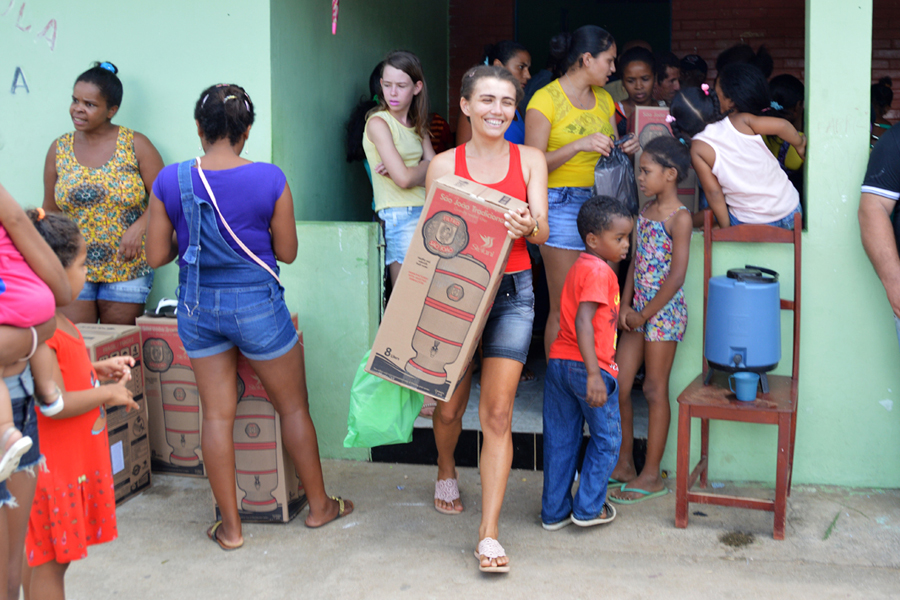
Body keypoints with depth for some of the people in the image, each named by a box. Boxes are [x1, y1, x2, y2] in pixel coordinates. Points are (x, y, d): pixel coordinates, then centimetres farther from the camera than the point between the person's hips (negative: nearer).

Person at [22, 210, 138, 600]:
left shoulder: (58, 321, 9)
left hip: (76, 461, 10)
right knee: (48, 561, 2)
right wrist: (109, 394, -15)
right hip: (52, 464, -10)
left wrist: (99, 370, 11)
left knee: (42, 558, 20)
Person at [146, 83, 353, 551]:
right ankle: (319, 504, 29)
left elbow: (156, 256, -3)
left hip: (198, 306, 3)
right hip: (256, 303, -2)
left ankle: (230, 526, 19)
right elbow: (287, 252, -5)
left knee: (217, 414, 11)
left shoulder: (170, 181, -8)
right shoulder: (269, 180, -13)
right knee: (293, 406, 14)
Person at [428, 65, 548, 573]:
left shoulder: (530, 160, 4)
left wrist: (526, 225, -28)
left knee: (498, 414, -5)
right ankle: (447, 471, 44)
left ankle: (490, 533, -1)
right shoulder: (444, 165, 2)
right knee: (449, 406, 9)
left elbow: (542, 231, -4)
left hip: (512, 293, 0)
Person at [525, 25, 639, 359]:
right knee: (564, 309, -5)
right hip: (562, 203, -6)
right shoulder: (546, 99, -5)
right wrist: (578, 146, -22)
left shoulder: (603, 99, 17)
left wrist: (625, 149, 2)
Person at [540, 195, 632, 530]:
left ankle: (554, 512, 21)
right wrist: (594, 374, -31)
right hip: (588, 366, -8)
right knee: (607, 439, 10)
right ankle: (588, 508, 16)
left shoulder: (578, 267, 14)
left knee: (560, 441, 13)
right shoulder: (599, 271, -16)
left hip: (558, 362, 9)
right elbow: (583, 321, -26)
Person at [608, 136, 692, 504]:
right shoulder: (646, 211, 11)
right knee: (617, 387, 8)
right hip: (639, 311, 8)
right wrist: (626, 305, 1)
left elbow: (677, 275, -17)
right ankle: (623, 465, 22)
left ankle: (651, 476, 9)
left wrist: (646, 314, -13)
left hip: (664, 311, -8)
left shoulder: (680, 217, -13)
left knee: (655, 390, -1)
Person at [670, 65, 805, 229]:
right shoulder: (741, 121, -4)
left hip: (750, 224, -3)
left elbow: (713, 193, -6)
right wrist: (799, 144, 7)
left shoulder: (698, 149, -8)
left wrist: (725, 228, 4)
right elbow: (781, 125, -13)